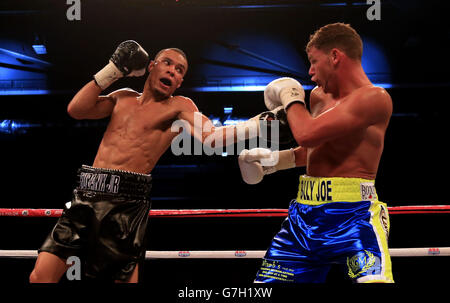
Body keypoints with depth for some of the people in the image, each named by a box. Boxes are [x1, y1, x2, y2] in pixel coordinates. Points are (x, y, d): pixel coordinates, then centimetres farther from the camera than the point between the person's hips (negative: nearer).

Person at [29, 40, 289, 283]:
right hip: (87, 194, 5)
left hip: (127, 201, -4)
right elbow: (76, 109, 14)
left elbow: (212, 137, -8)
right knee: (41, 276, -2)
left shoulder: (178, 107, 6)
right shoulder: (124, 98, 21)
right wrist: (112, 71, 12)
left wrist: (261, 123, -21)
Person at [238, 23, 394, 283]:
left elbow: (308, 133, -22)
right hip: (305, 213, 8)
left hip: (352, 215, -7)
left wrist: (291, 98, -4)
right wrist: (275, 160, 25)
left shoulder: (374, 98, -13)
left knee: (372, 279, -28)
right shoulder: (319, 96, 14)